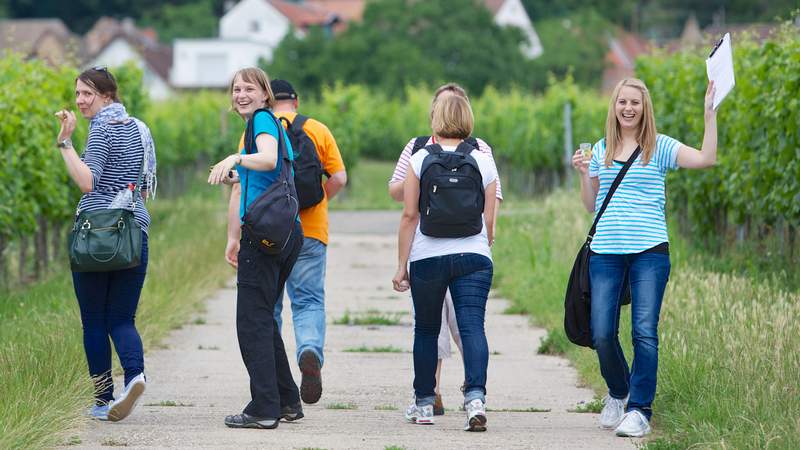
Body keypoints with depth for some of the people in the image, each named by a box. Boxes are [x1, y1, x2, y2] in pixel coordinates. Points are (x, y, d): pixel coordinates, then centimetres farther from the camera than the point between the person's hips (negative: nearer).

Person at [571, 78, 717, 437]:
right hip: (605, 252, 3)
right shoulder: (601, 150, 14)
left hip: (649, 251, -3)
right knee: (602, 333, -1)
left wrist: (709, 113, -12)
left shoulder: (659, 147, 4)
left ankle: (639, 410, -5)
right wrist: (584, 174, 1)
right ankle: (618, 394, 25)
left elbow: (706, 159, -10)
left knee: (645, 332, -9)